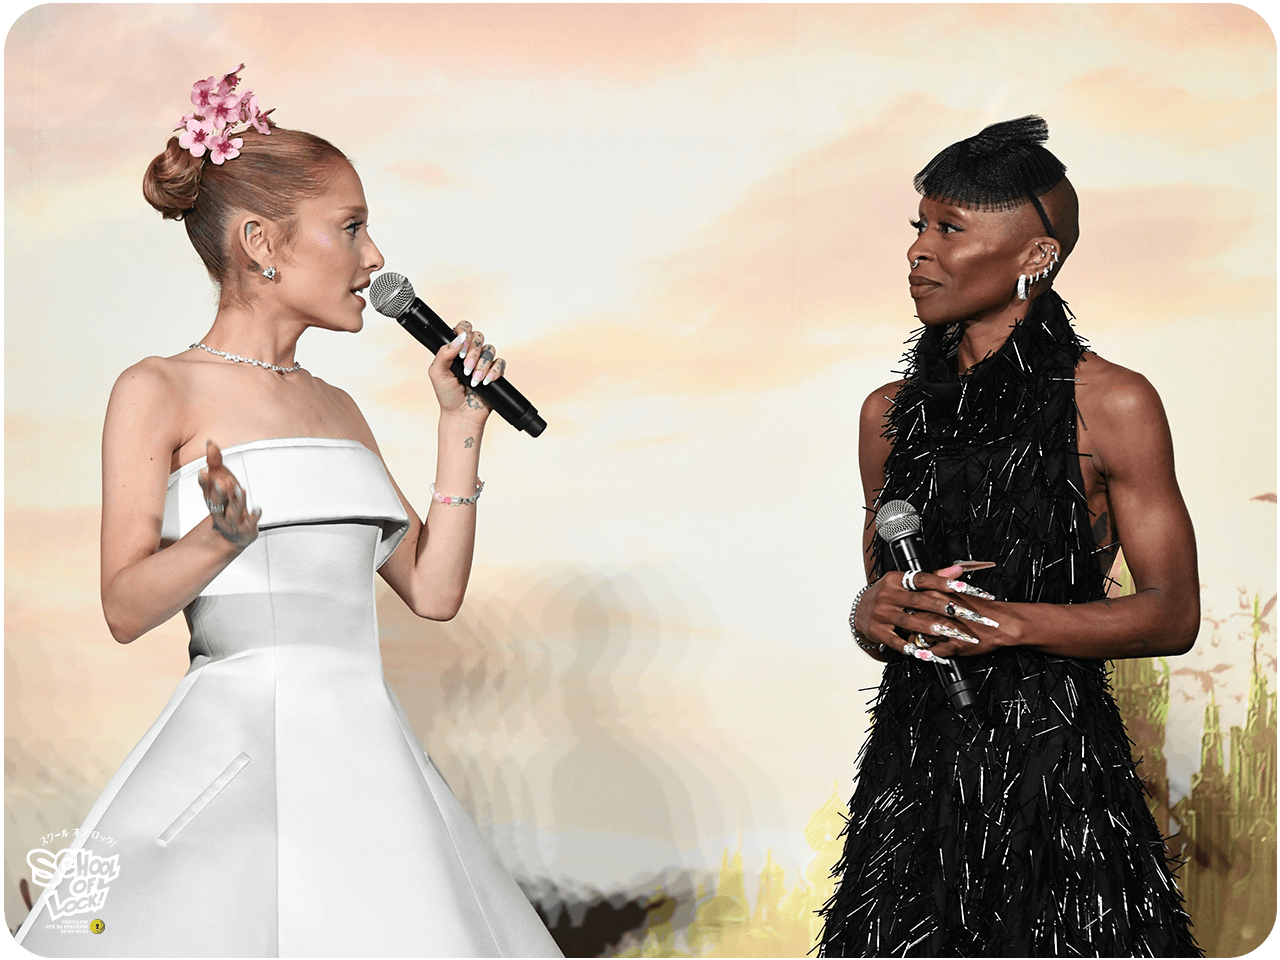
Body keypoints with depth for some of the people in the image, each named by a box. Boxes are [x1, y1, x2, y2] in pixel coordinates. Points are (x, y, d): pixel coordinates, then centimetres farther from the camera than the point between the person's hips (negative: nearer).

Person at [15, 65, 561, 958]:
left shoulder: (337, 406, 17)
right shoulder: (160, 391, 0)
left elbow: (433, 590, 13)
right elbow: (126, 608, -5)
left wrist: (461, 425, 10)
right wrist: (221, 536, -23)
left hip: (368, 745, 6)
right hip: (238, 741, -6)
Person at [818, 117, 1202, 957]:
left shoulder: (1113, 404, -5)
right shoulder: (889, 413, 9)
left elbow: (1174, 613, -5)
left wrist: (1009, 621, -18)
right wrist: (871, 614, -7)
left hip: (1053, 762, -3)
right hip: (913, 762, 4)